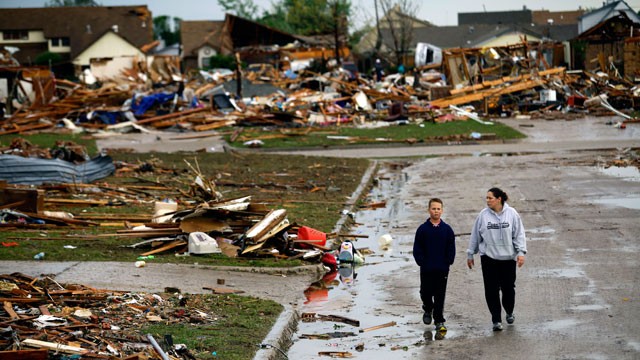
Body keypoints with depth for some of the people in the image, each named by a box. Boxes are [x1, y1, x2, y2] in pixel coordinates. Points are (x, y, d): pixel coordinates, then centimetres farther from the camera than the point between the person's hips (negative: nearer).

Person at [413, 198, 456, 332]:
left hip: (442, 270, 0)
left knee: (440, 296, 1)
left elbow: (451, 249, 6)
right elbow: (417, 249, 2)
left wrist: (447, 263, -3)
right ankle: (428, 310, 36)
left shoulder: (447, 229, 3)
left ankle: (439, 321, 7)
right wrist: (422, 263, -7)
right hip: (426, 270, 0)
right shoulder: (422, 229, 0)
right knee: (426, 292, 6)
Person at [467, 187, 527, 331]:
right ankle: (496, 320, 5)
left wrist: (521, 252, -11)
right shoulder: (483, 215, -3)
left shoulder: (512, 214, -5)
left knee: (508, 287, 9)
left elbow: (519, 234, -2)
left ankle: (509, 313, 35)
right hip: (488, 258, 0)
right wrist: (470, 254, 9)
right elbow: (475, 235, 5)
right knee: (491, 290, -3)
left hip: (508, 257, 0)